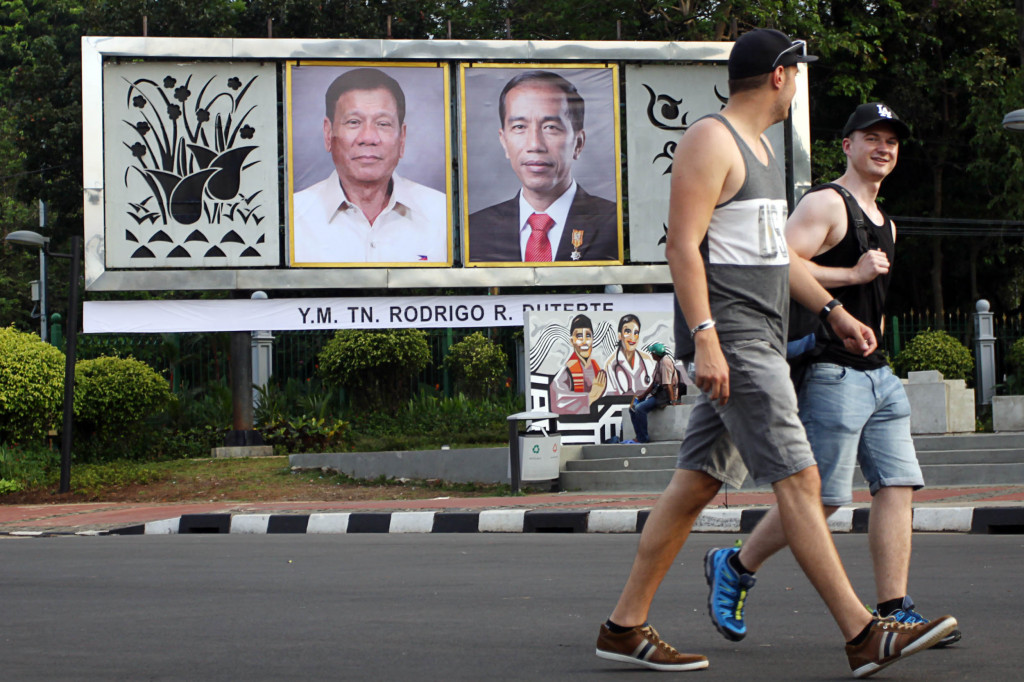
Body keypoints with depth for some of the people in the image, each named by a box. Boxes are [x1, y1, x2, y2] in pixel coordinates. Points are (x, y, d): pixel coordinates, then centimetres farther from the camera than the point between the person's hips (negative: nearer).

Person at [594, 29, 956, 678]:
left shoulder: (759, 146, 22)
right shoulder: (710, 141, -10)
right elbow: (683, 246, -17)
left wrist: (833, 310, 24)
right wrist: (705, 340, -24)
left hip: (759, 340, 10)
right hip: (731, 338, -10)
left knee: (697, 483, 9)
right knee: (799, 479, -11)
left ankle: (626, 626, 12)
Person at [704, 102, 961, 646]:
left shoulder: (885, 224, 22)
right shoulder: (825, 203, -7)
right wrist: (854, 274, -17)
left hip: (877, 373, 9)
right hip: (832, 371, -9)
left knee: (897, 486, -1)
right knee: (820, 495, -8)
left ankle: (893, 612, 0)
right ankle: (734, 567, 11)